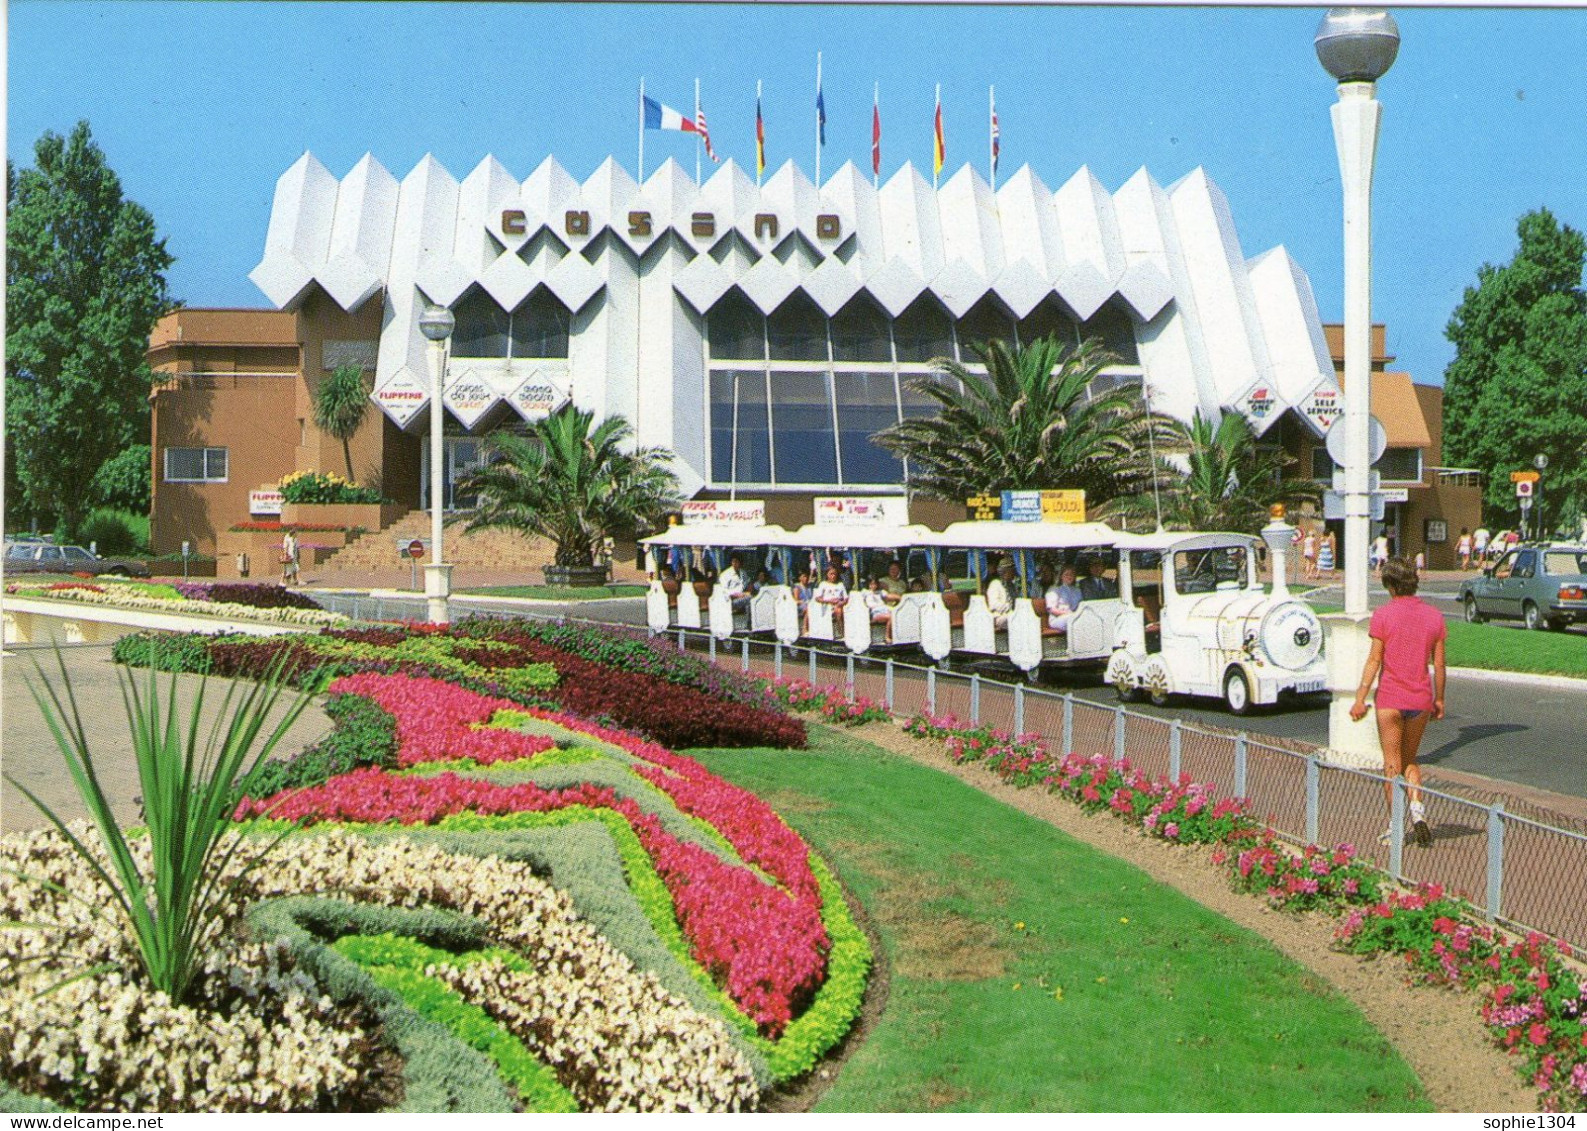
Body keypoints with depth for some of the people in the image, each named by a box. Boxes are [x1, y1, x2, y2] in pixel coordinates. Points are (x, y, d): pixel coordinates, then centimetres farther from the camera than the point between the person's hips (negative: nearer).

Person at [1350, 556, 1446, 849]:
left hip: (1390, 699, -3)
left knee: (1392, 764, 6)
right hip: (1421, 699, 3)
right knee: (1410, 759, 19)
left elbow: (1374, 660, -11)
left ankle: (1396, 827, 7)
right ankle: (1416, 806, -4)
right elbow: (1439, 663, 4)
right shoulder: (1434, 616, 2)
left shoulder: (1383, 615, -9)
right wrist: (1439, 699, 14)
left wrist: (1360, 699, -7)